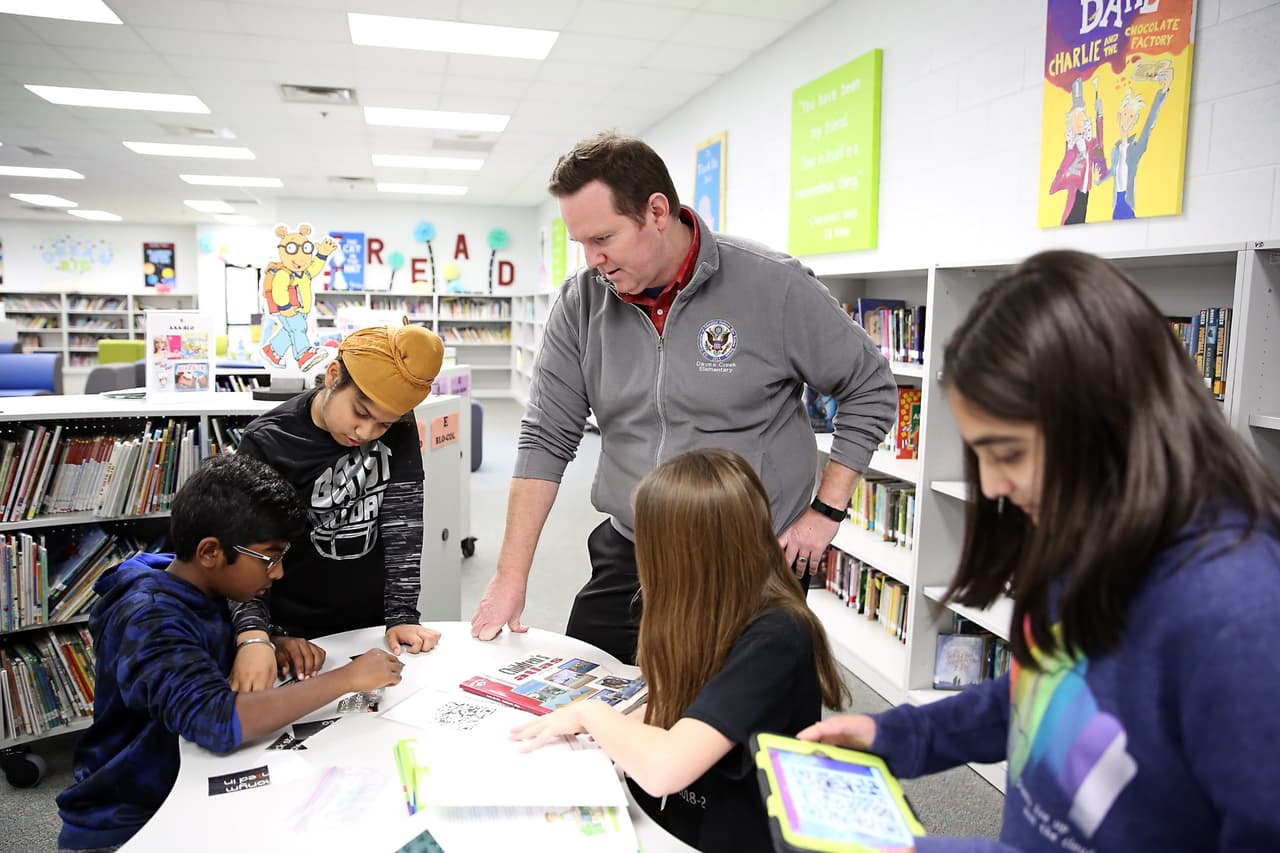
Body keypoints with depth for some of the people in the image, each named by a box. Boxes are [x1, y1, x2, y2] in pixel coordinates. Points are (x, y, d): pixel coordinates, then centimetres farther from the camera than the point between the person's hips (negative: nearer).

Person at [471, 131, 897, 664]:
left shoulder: (774, 286, -12)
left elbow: (871, 390, -1)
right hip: (625, 561, 3)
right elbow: (546, 440, -1)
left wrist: (826, 512, -5)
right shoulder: (582, 301, -3)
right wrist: (511, 577, -3)